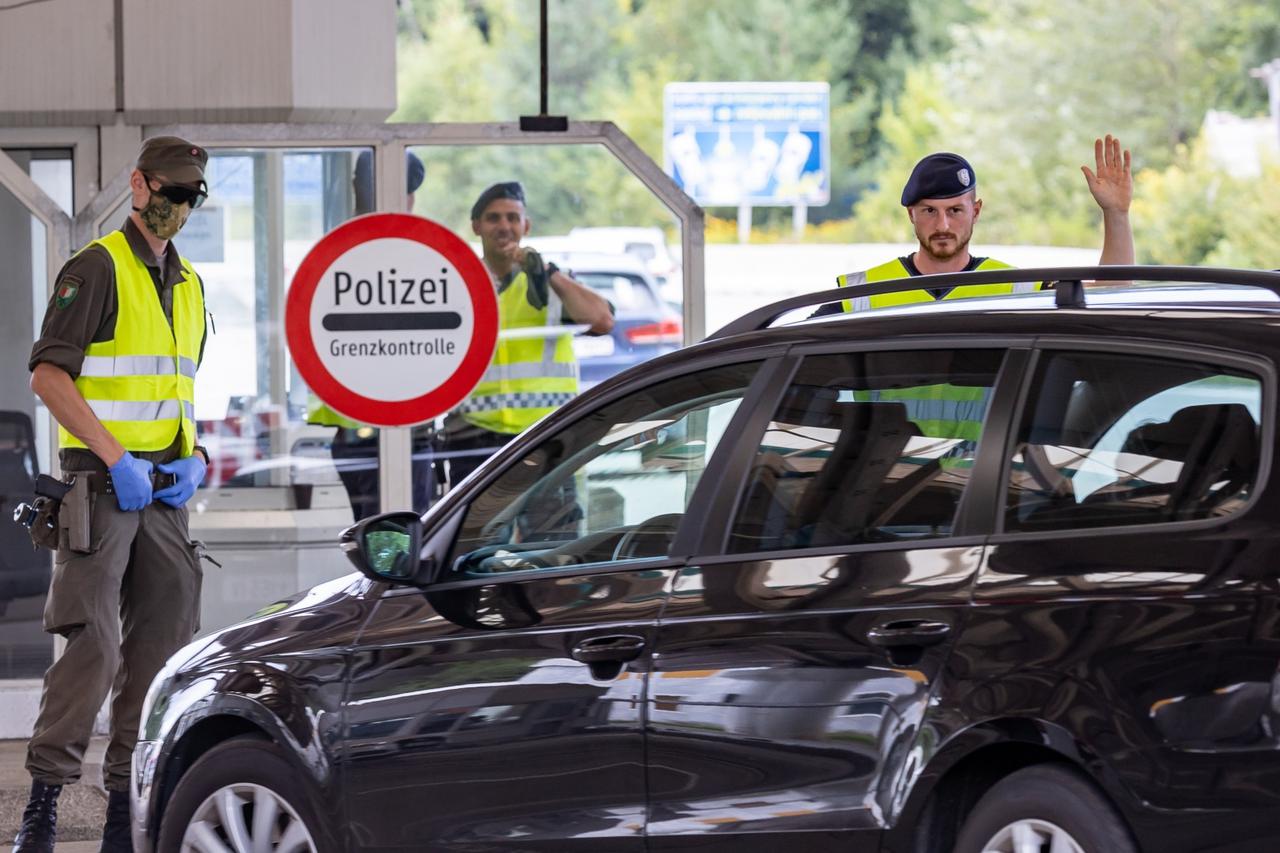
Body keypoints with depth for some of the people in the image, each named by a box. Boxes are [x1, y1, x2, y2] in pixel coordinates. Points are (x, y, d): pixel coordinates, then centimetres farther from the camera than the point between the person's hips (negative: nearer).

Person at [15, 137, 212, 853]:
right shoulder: (98, 268, -7)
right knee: (92, 642, -13)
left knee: (162, 643, 6)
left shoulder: (189, 284, 17)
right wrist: (115, 457, -18)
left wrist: (192, 454, 8)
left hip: (165, 485, 8)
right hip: (101, 481, -7)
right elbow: (49, 373, -14)